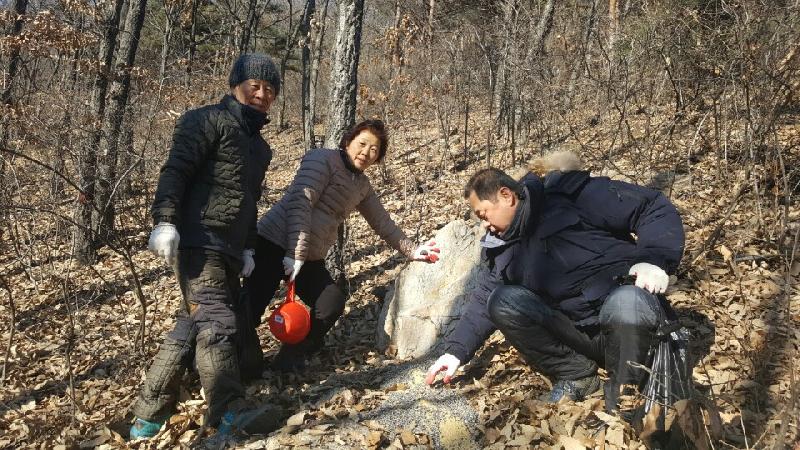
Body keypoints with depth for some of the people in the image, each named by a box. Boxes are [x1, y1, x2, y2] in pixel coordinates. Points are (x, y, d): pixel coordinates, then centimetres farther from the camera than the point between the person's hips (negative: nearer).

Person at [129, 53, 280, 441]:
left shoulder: (259, 145, 24)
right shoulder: (210, 121, -2)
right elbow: (175, 171, -14)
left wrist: (248, 248, 21)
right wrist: (165, 221, -26)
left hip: (228, 250, 9)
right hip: (198, 242, -9)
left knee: (194, 324, 9)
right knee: (215, 321, -17)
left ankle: (148, 416, 17)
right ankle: (229, 412, -21)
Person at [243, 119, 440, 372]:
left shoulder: (362, 185, 14)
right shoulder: (323, 159, -9)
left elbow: (382, 223, 25)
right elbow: (300, 203, -19)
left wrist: (411, 251, 23)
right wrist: (295, 253, -26)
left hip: (311, 257, 7)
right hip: (276, 244, -7)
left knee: (332, 304, -9)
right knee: (249, 313, -12)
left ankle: (290, 359, 8)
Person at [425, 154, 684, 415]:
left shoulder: (569, 196, -11)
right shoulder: (505, 249, 10)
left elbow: (655, 208, -12)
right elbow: (484, 302, 14)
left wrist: (655, 259, -27)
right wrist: (456, 351, 4)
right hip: (577, 331, 6)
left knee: (626, 303, -40)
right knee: (502, 301, -13)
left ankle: (623, 388, -11)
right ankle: (575, 374, -1)